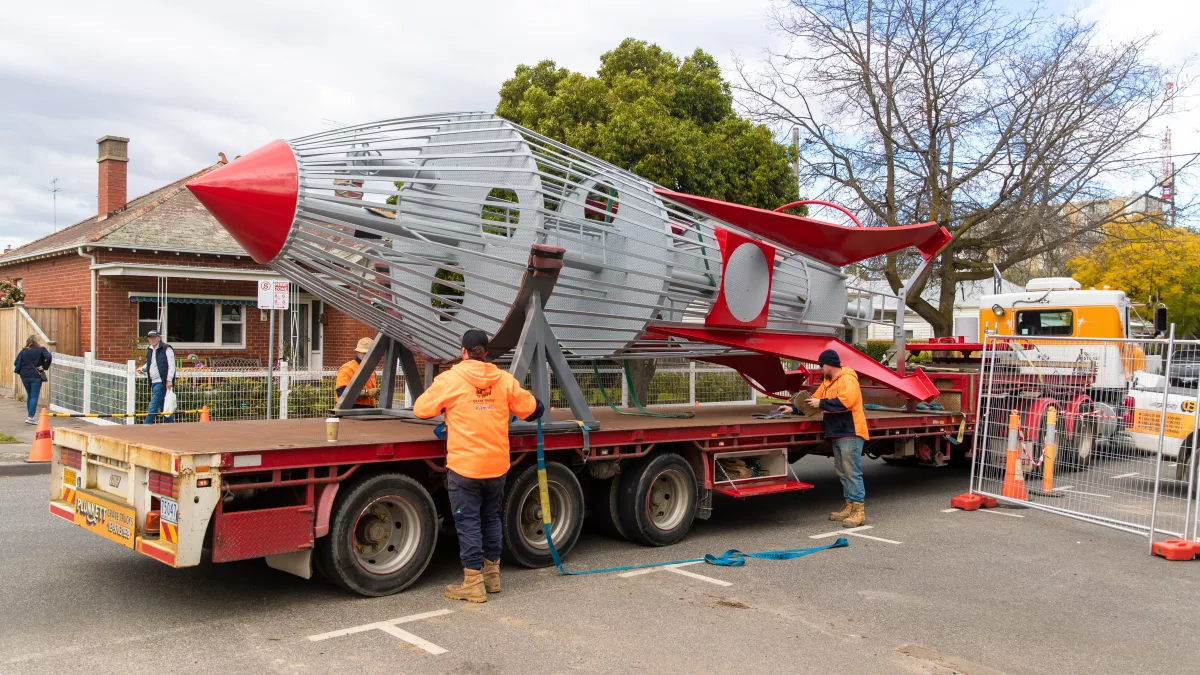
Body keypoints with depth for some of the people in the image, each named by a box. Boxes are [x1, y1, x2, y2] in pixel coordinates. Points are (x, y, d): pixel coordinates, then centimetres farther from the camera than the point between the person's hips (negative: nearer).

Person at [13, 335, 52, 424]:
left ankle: (31, 416, 22)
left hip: (25, 376, 4)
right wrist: (44, 367, -8)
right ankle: (31, 417, -11)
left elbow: (16, 363, 2)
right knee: (34, 397, -2)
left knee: (29, 396, 17)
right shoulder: (41, 350, -4)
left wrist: (20, 372, 13)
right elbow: (49, 357, -19)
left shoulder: (23, 351, 6)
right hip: (36, 376, -4)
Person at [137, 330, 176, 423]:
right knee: (162, 406, 10)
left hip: (162, 382, -8)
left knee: (153, 406, -10)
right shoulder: (150, 350, 17)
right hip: (154, 382, 8)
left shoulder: (166, 349, -6)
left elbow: (171, 366, -12)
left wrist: (169, 380, -19)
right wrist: (143, 369, 13)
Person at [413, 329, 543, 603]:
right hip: (497, 465, 4)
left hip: (464, 466, -4)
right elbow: (533, 409, 7)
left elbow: (420, 409, -2)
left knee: (468, 523, 3)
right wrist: (503, 411, 27)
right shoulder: (504, 379, 1)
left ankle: (473, 584, 6)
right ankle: (492, 574, 28)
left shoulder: (450, 379, -8)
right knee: (491, 518, 18)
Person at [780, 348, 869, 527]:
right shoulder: (827, 382, 18)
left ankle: (859, 511, -10)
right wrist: (794, 408, 15)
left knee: (852, 472, -11)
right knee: (842, 472, 13)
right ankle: (849, 506, 20)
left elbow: (845, 401, -25)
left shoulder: (848, 379, -12)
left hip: (850, 433, -10)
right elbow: (814, 400, 23)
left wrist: (822, 403, -18)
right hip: (837, 434, 10)